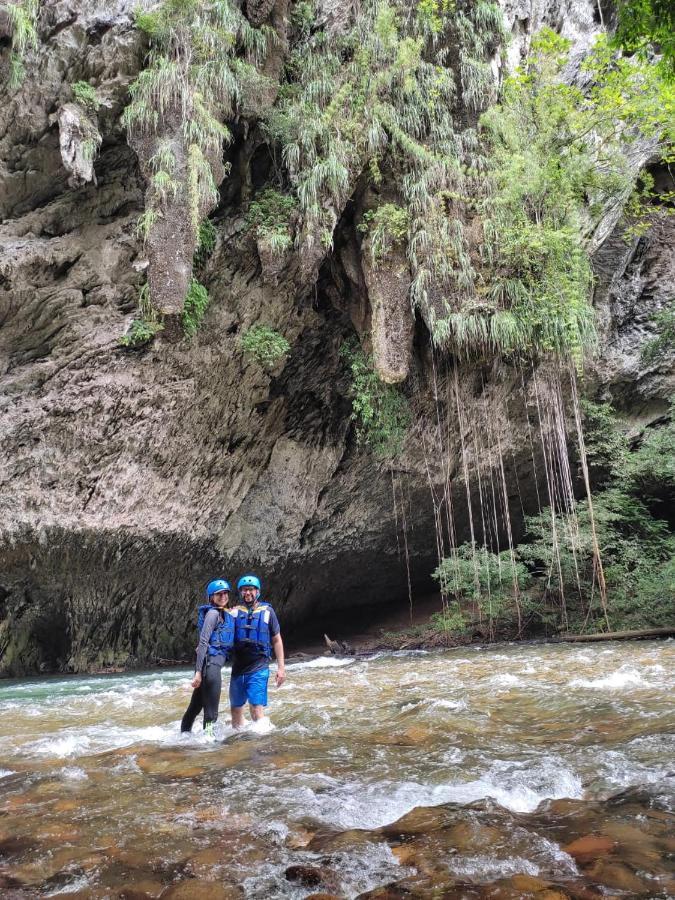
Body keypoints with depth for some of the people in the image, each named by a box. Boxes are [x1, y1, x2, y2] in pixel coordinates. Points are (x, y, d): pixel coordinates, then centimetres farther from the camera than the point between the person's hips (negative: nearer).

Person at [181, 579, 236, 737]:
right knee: (211, 711, -7)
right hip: (210, 663, -9)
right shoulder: (213, 613, -9)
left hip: (215, 663, 9)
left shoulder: (226, 614, 18)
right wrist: (198, 672, -19)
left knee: (197, 704, 20)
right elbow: (203, 642, -15)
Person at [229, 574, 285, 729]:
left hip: (258, 669, -3)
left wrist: (281, 667, 1)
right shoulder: (235, 612, 5)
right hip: (237, 668, 3)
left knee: (256, 708, -13)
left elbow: (277, 640, 5)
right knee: (235, 709, 13)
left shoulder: (267, 611, 2)